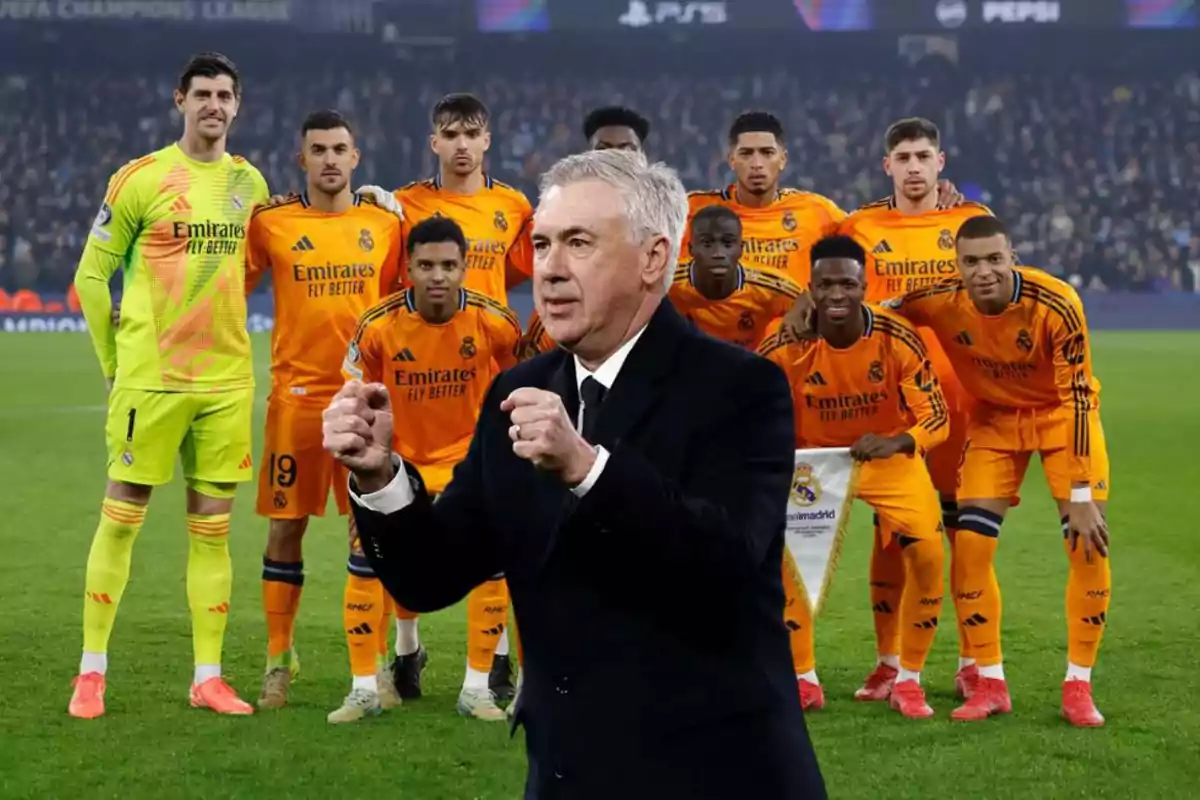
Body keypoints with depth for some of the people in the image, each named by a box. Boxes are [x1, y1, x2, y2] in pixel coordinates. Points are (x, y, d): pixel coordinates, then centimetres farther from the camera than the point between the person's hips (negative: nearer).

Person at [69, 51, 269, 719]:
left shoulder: (250, 182, 9)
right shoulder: (141, 178, -4)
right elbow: (91, 275, 0)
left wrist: (222, 340, 13)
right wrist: (115, 362, 1)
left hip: (227, 380, 4)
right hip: (149, 379, -4)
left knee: (213, 528, 5)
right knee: (120, 519, 0)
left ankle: (209, 677, 11)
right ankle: (92, 671, 10)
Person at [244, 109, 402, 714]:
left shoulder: (384, 224, 6)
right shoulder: (271, 223, 1)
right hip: (296, 393, -1)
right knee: (285, 525, 3)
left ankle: (373, 664, 11)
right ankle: (278, 660, 14)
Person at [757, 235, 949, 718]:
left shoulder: (897, 339, -25)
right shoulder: (787, 346, -23)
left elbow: (936, 417, -21)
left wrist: (895, 443, -42)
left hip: (889, 457, 0)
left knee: (927, 554, -14)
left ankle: (909, 680, 6)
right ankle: (804, 682, 4)